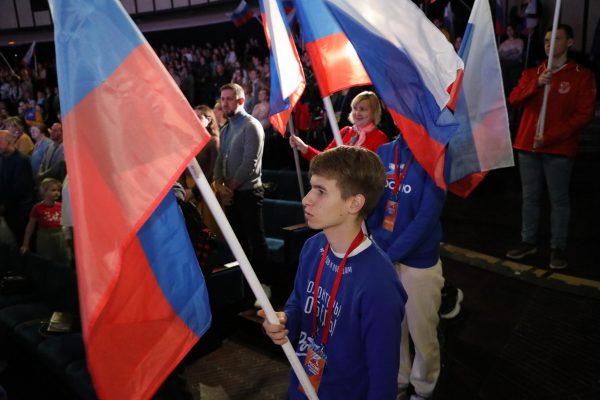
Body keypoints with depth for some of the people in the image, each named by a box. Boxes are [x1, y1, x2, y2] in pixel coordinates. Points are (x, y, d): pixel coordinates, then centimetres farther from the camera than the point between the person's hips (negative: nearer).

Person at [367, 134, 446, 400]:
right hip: (381, 256, 4)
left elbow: (427, 217, -18)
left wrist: (390, 255, -18)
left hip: (419, 261, -4)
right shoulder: (383, 153, 2)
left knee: (422, 332, 13)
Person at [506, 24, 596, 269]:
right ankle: (528, 242, 18)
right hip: (527, 146, 4)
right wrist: (536, 84, -16)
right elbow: (514, 100, 1)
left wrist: (549, 137, -15)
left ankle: (558, 248, 8)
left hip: (559, 149, -4)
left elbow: (584, 114, -7)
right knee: (530, 197, 9)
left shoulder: (582, 76, 1)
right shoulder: (532, 73, 15)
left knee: (559, 200, 0)